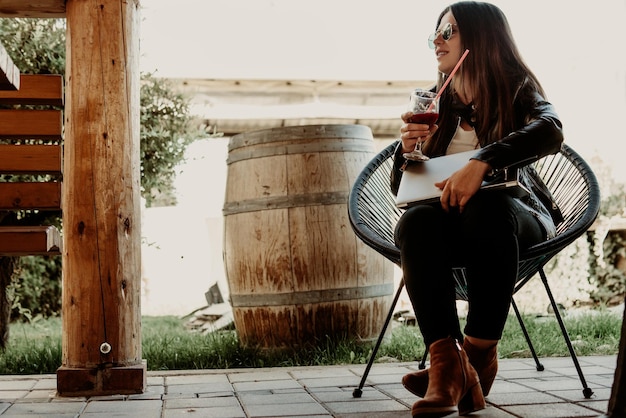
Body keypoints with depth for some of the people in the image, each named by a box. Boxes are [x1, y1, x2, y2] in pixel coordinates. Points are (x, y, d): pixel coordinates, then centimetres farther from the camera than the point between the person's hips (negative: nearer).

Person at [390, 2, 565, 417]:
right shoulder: (438, 104, 17)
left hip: (517, 216, -3)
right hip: (450, 225, 3)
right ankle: (447, 363, -42)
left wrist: (481, 162, -35)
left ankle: (479, 352, -30)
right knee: (415, 221, -31)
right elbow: (401, 187, 18)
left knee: (487, 208, -38)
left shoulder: (517, 90, 4)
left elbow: (551, 130, -21)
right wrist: (407, 151, -5)